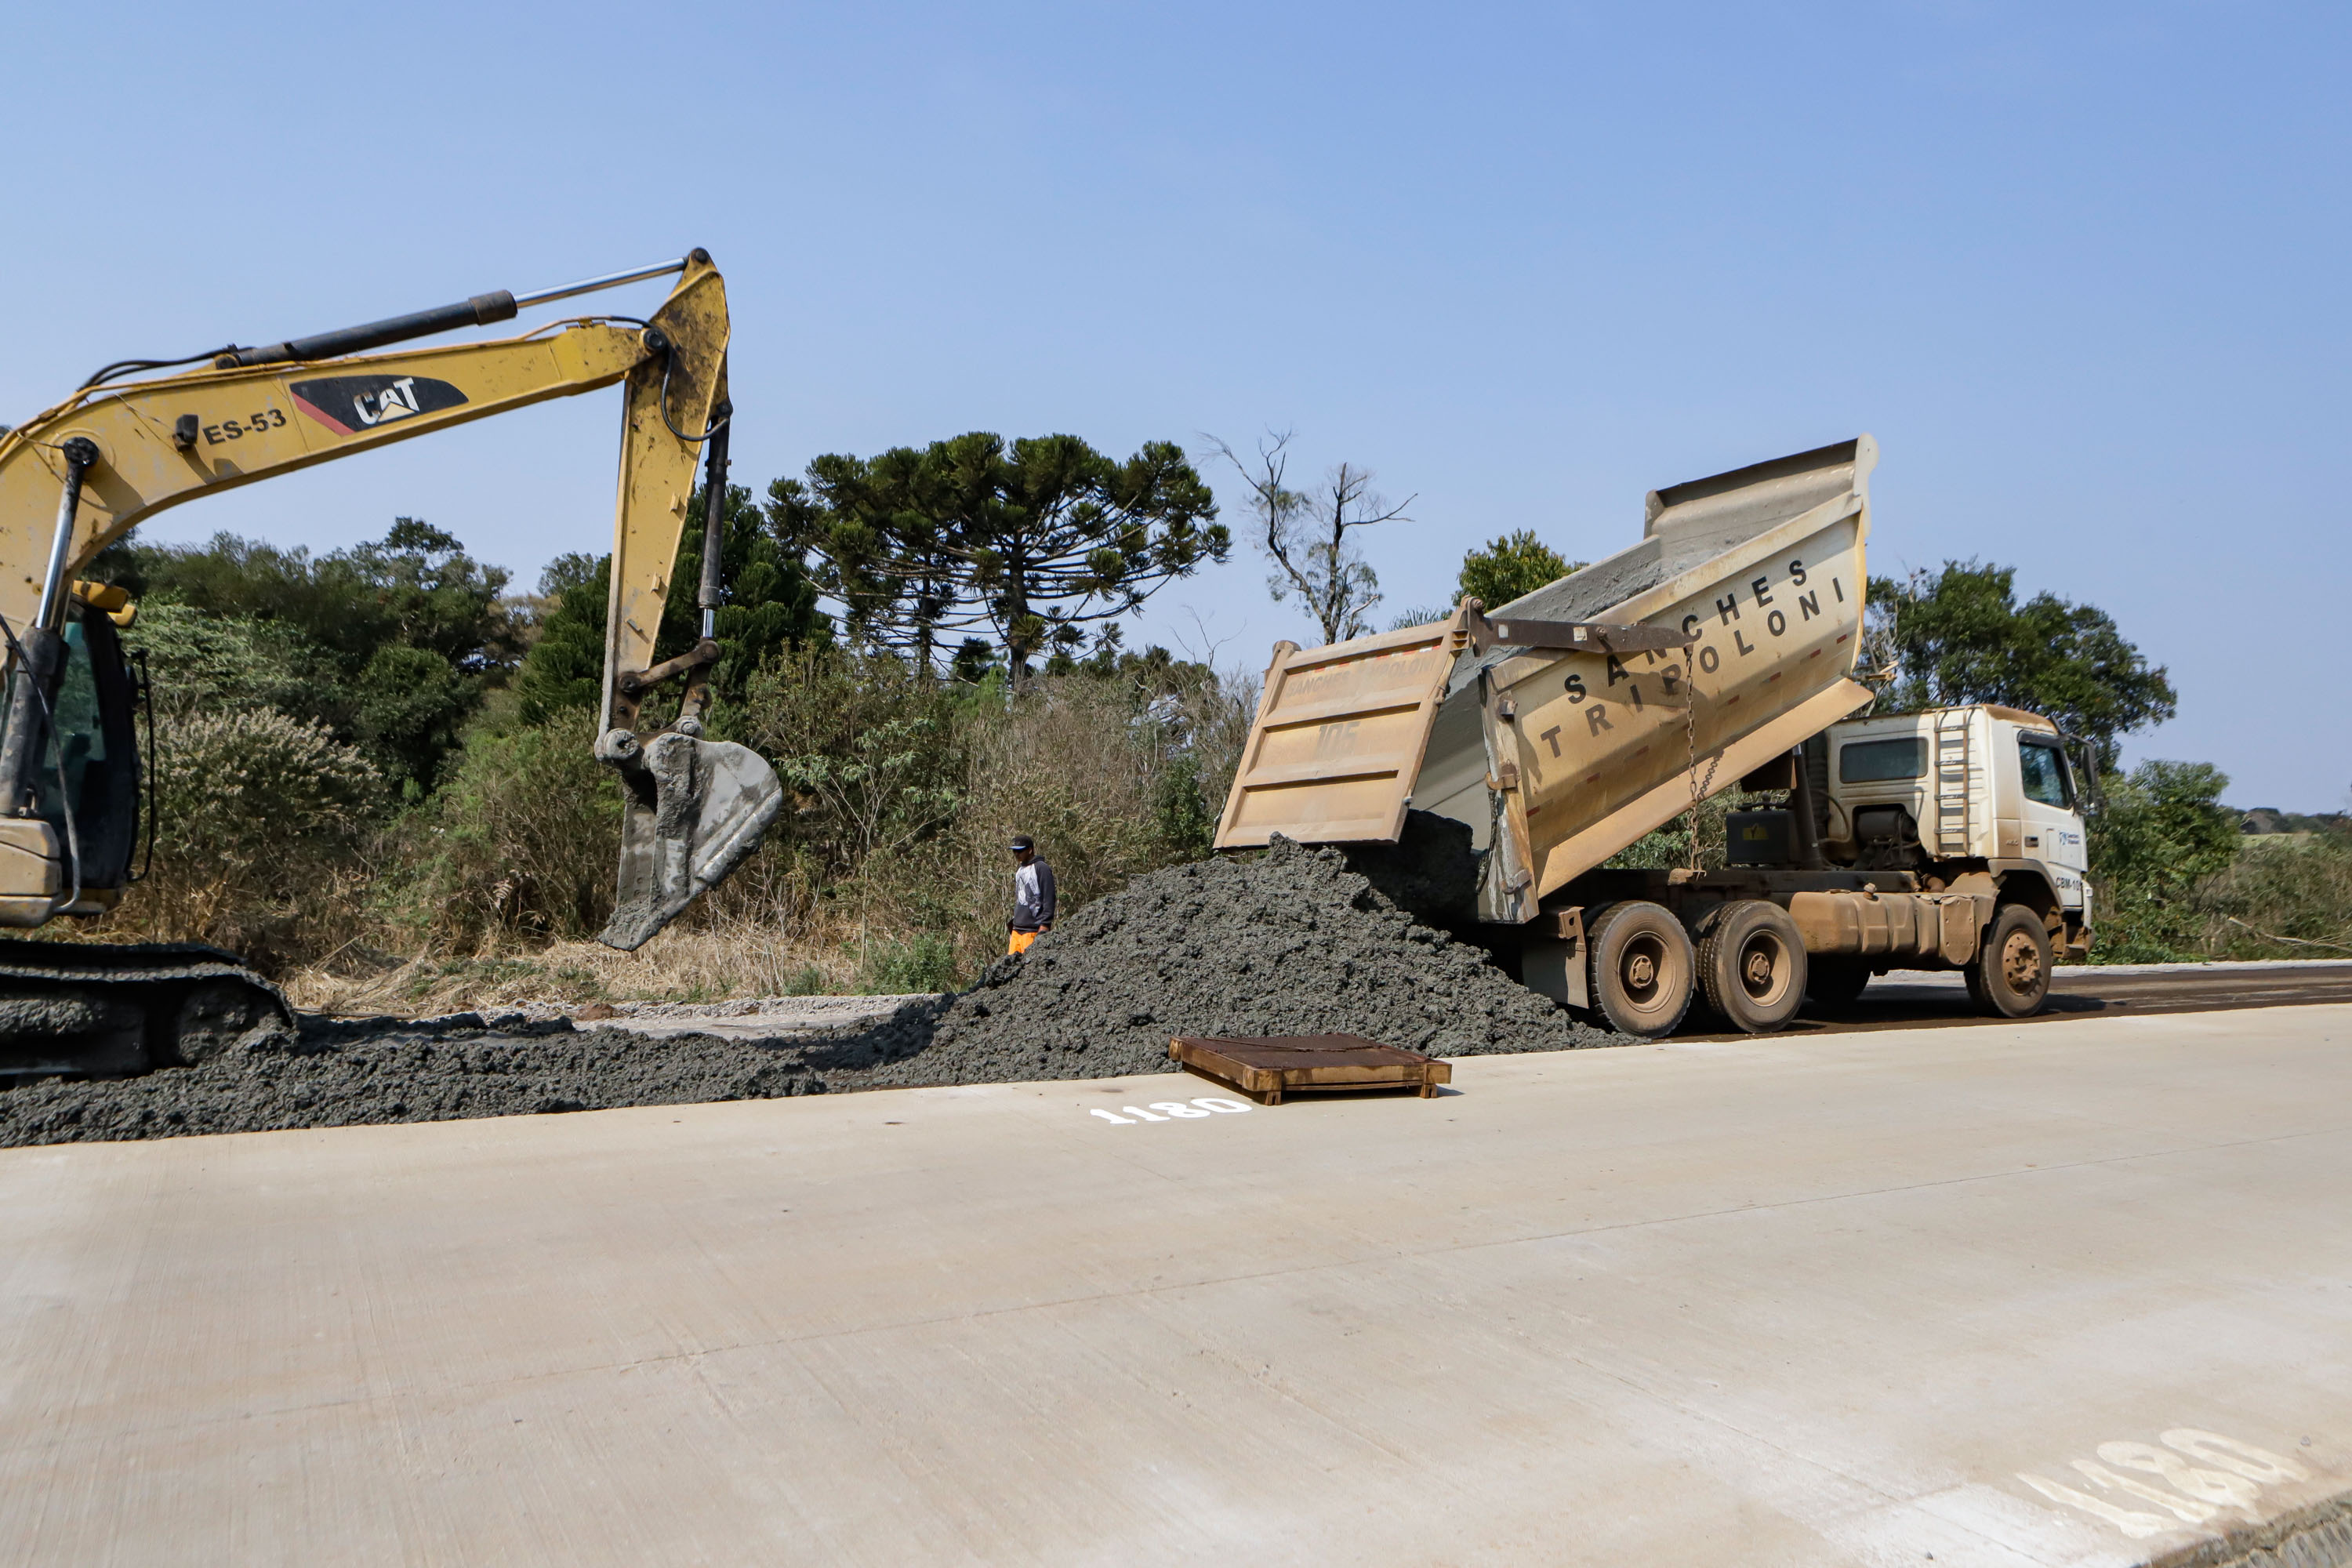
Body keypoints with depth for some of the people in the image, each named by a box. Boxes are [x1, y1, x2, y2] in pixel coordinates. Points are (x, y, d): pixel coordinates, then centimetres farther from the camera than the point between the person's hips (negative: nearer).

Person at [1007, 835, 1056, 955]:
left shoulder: (1041, 868, -8)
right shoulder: (1019, 870, 19)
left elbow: (1049, 899, -12)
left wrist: (1045, 925, -16)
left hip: (1033, 930, -8)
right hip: (1017, 929, 8)